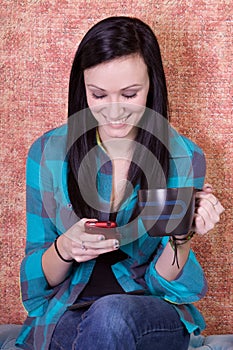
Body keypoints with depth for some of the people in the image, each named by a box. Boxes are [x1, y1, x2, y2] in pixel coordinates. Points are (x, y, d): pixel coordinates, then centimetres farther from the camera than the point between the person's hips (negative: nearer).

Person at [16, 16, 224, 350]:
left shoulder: (184, 158, -6)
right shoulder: (48, 152, -4)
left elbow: (163, 283, -2)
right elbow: (35, 280, 2)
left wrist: (181, 237, -23)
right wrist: (64, 248, -21)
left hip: (155, 316, 0)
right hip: (65, 315, 1)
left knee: (111, 313, -34)